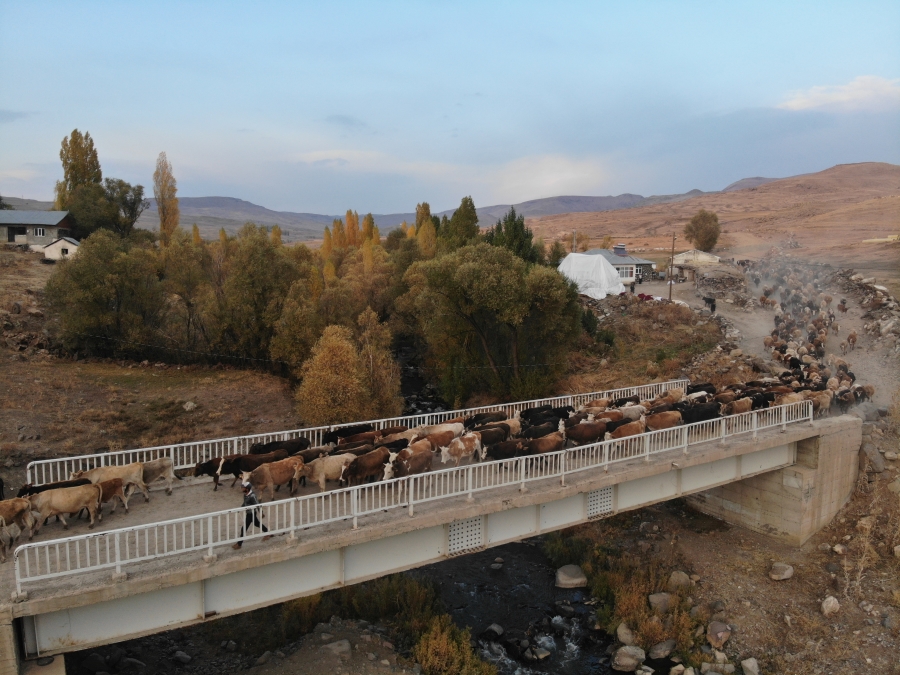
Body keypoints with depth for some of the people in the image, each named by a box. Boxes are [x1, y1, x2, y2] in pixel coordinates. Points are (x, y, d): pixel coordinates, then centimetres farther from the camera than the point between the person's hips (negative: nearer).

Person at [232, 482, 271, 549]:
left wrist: (261, 513, -14)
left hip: (251, 514, -9)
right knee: (257, 524, 25)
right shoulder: (245, 494, -4)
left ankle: (239, 544, 10)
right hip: (248, 513, 9)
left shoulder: (252, 496, -31)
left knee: (244, 529, -2)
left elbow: (257, 505, -22)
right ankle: (268, 533, 43)